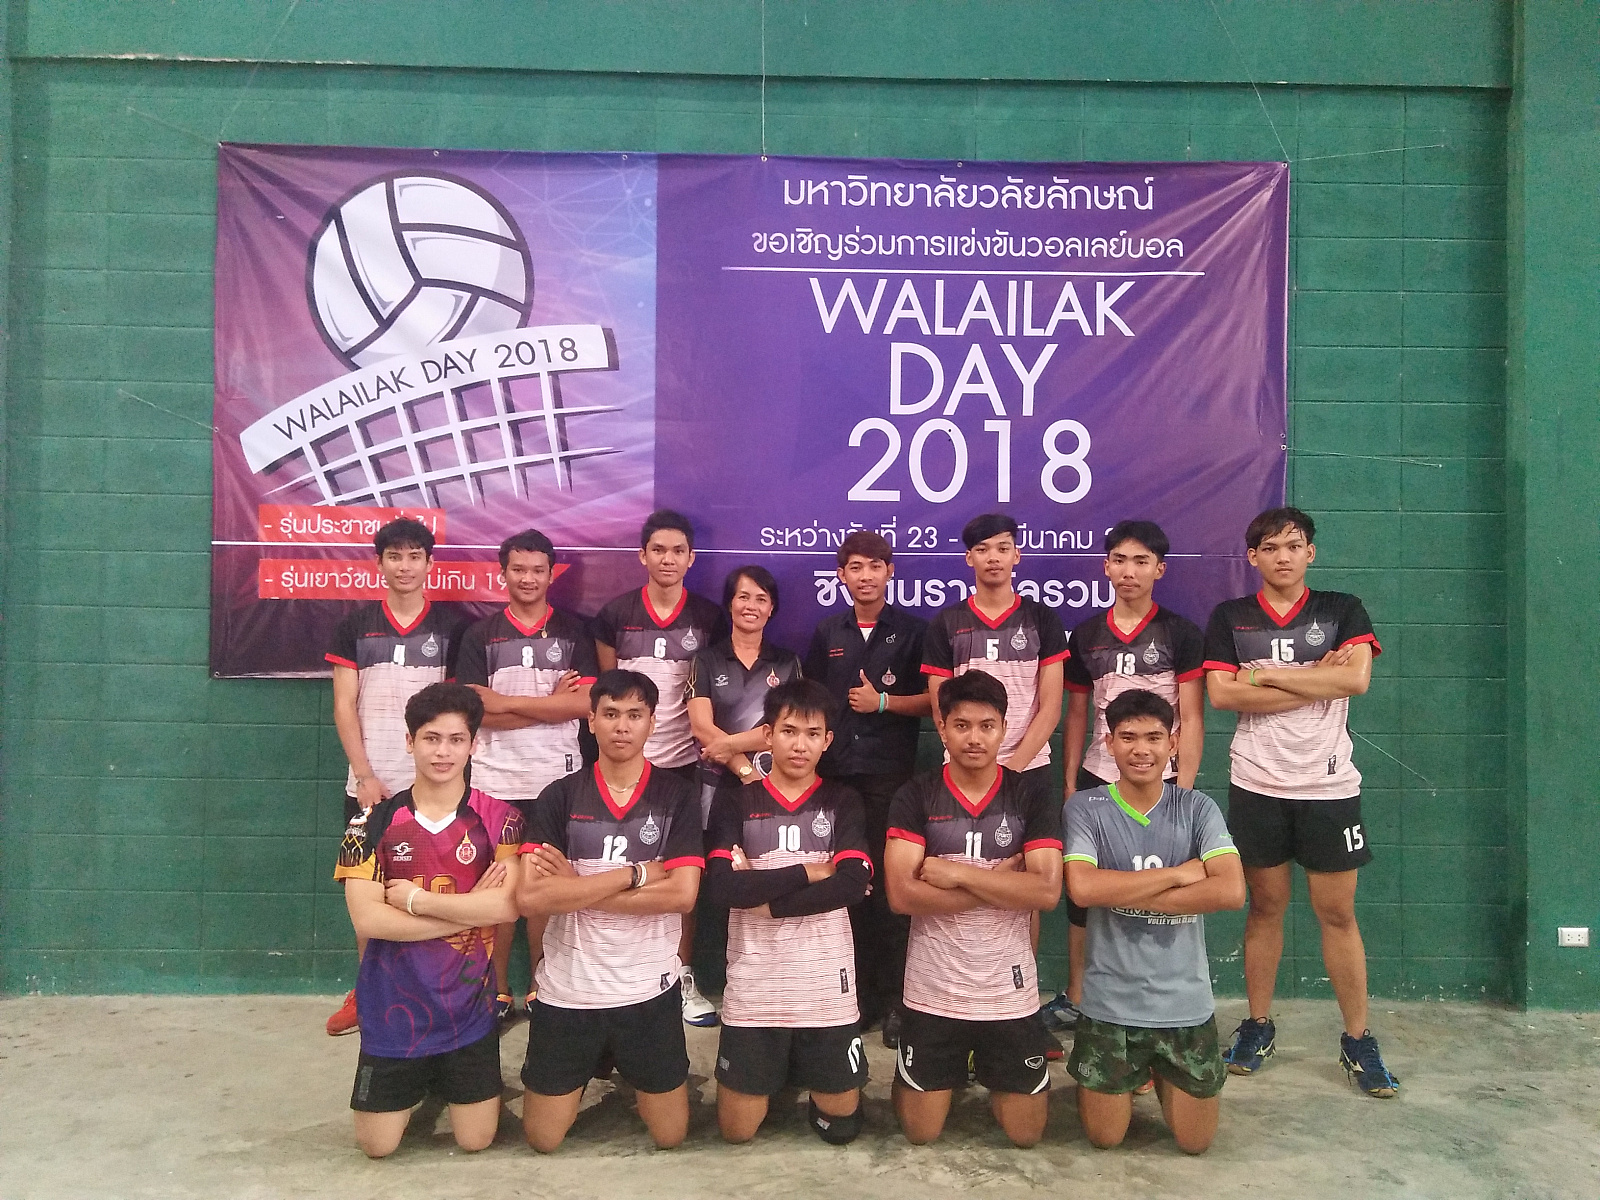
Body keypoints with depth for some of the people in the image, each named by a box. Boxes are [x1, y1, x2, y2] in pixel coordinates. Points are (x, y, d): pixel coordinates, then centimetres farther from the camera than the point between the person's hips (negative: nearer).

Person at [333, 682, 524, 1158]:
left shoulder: (498, 819, -9)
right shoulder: (374, 822, -7)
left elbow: (507, 905, -22)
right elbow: (367, 919, -17)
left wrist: (416, 898, -20)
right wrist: (471, 909, -19)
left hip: (468, 1008, 0)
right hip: (392, 1009, 1)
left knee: (475, 1140, 9)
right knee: (376, 1145, 11)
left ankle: (447, 1082, 39)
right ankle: (419, 1086, 41)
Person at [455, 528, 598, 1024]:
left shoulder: (574, 632, 4)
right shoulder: (480, 635, 4)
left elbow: (584, 703, -8)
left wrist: (507, 701, -12)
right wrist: (551, 704, -12)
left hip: (558, 778, 0)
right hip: (495, 780, 0)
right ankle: (497, 989, 20)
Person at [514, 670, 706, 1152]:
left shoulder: (677, 797, -5)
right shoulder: (559, 797, -5)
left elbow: (681, 894, -15)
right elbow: (531, 897, -17)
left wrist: (574, 887, -16)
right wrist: (636, 874, -19)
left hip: (649, 989, 0)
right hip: (566, 989, 0)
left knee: (670, 1135, 11)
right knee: (541, 1139, 12)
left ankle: (627, 1071, 40)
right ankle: (593, 1068, 39)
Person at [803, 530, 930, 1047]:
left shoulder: (912, 631, 3)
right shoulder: (827, 634, 13)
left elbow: (933, 699, 2)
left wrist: (883, 702, -10)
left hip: (890, 773, -3)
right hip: (835, 771, 3)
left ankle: (893, 998, 8)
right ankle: (858, 992, 15)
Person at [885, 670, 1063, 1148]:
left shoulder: (1033, 795, -4)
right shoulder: (915, 796, -6)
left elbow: (1047, 891, -15)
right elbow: (902, 894, -16)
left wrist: (956, 872, -18)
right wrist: (1002, 880, -17)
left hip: (1010, 990, 1)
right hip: (932, 990, 0)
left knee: (1025, 1133, 11)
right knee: (920, 1131, 9)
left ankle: (989, 1077, 41)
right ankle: (956, 1070, 39)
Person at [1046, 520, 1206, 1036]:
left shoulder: (1181, 634, -2)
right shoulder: (1085, 635, 8)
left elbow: (1191, 719, -4)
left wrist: (1184, 790, -10)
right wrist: (1069, 781, 8)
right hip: (1096, 778, 3)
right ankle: (1074, 998, 20)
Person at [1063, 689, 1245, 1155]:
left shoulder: (1198, 809, -4)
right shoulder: (1085, 807, -9)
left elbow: (1231, 891, -18)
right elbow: (1082, 887, -24)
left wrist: (1122, 894, -20)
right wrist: (1181, 873, -18)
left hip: (1186, 1002, 1)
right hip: (1111, 1003, -1)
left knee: (1195, 1141, 12)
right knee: (1104, 1137, 10)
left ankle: (1160, 1074, 39)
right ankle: (1135, 1075, 39)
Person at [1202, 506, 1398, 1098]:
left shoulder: (1342, 610, 5)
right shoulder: (1230, 618, 5)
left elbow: (1355, 677, -12)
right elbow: (1220, 694, -8)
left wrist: (1265, 675, -11)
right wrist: (1315, 681, -10)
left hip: (1329, 785, 0)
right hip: (1256, 785, 0)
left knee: (1338, 913, 4)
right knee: (1265, 907, 8)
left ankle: (1358, 1042, 16)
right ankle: (1258, 1027, 21)